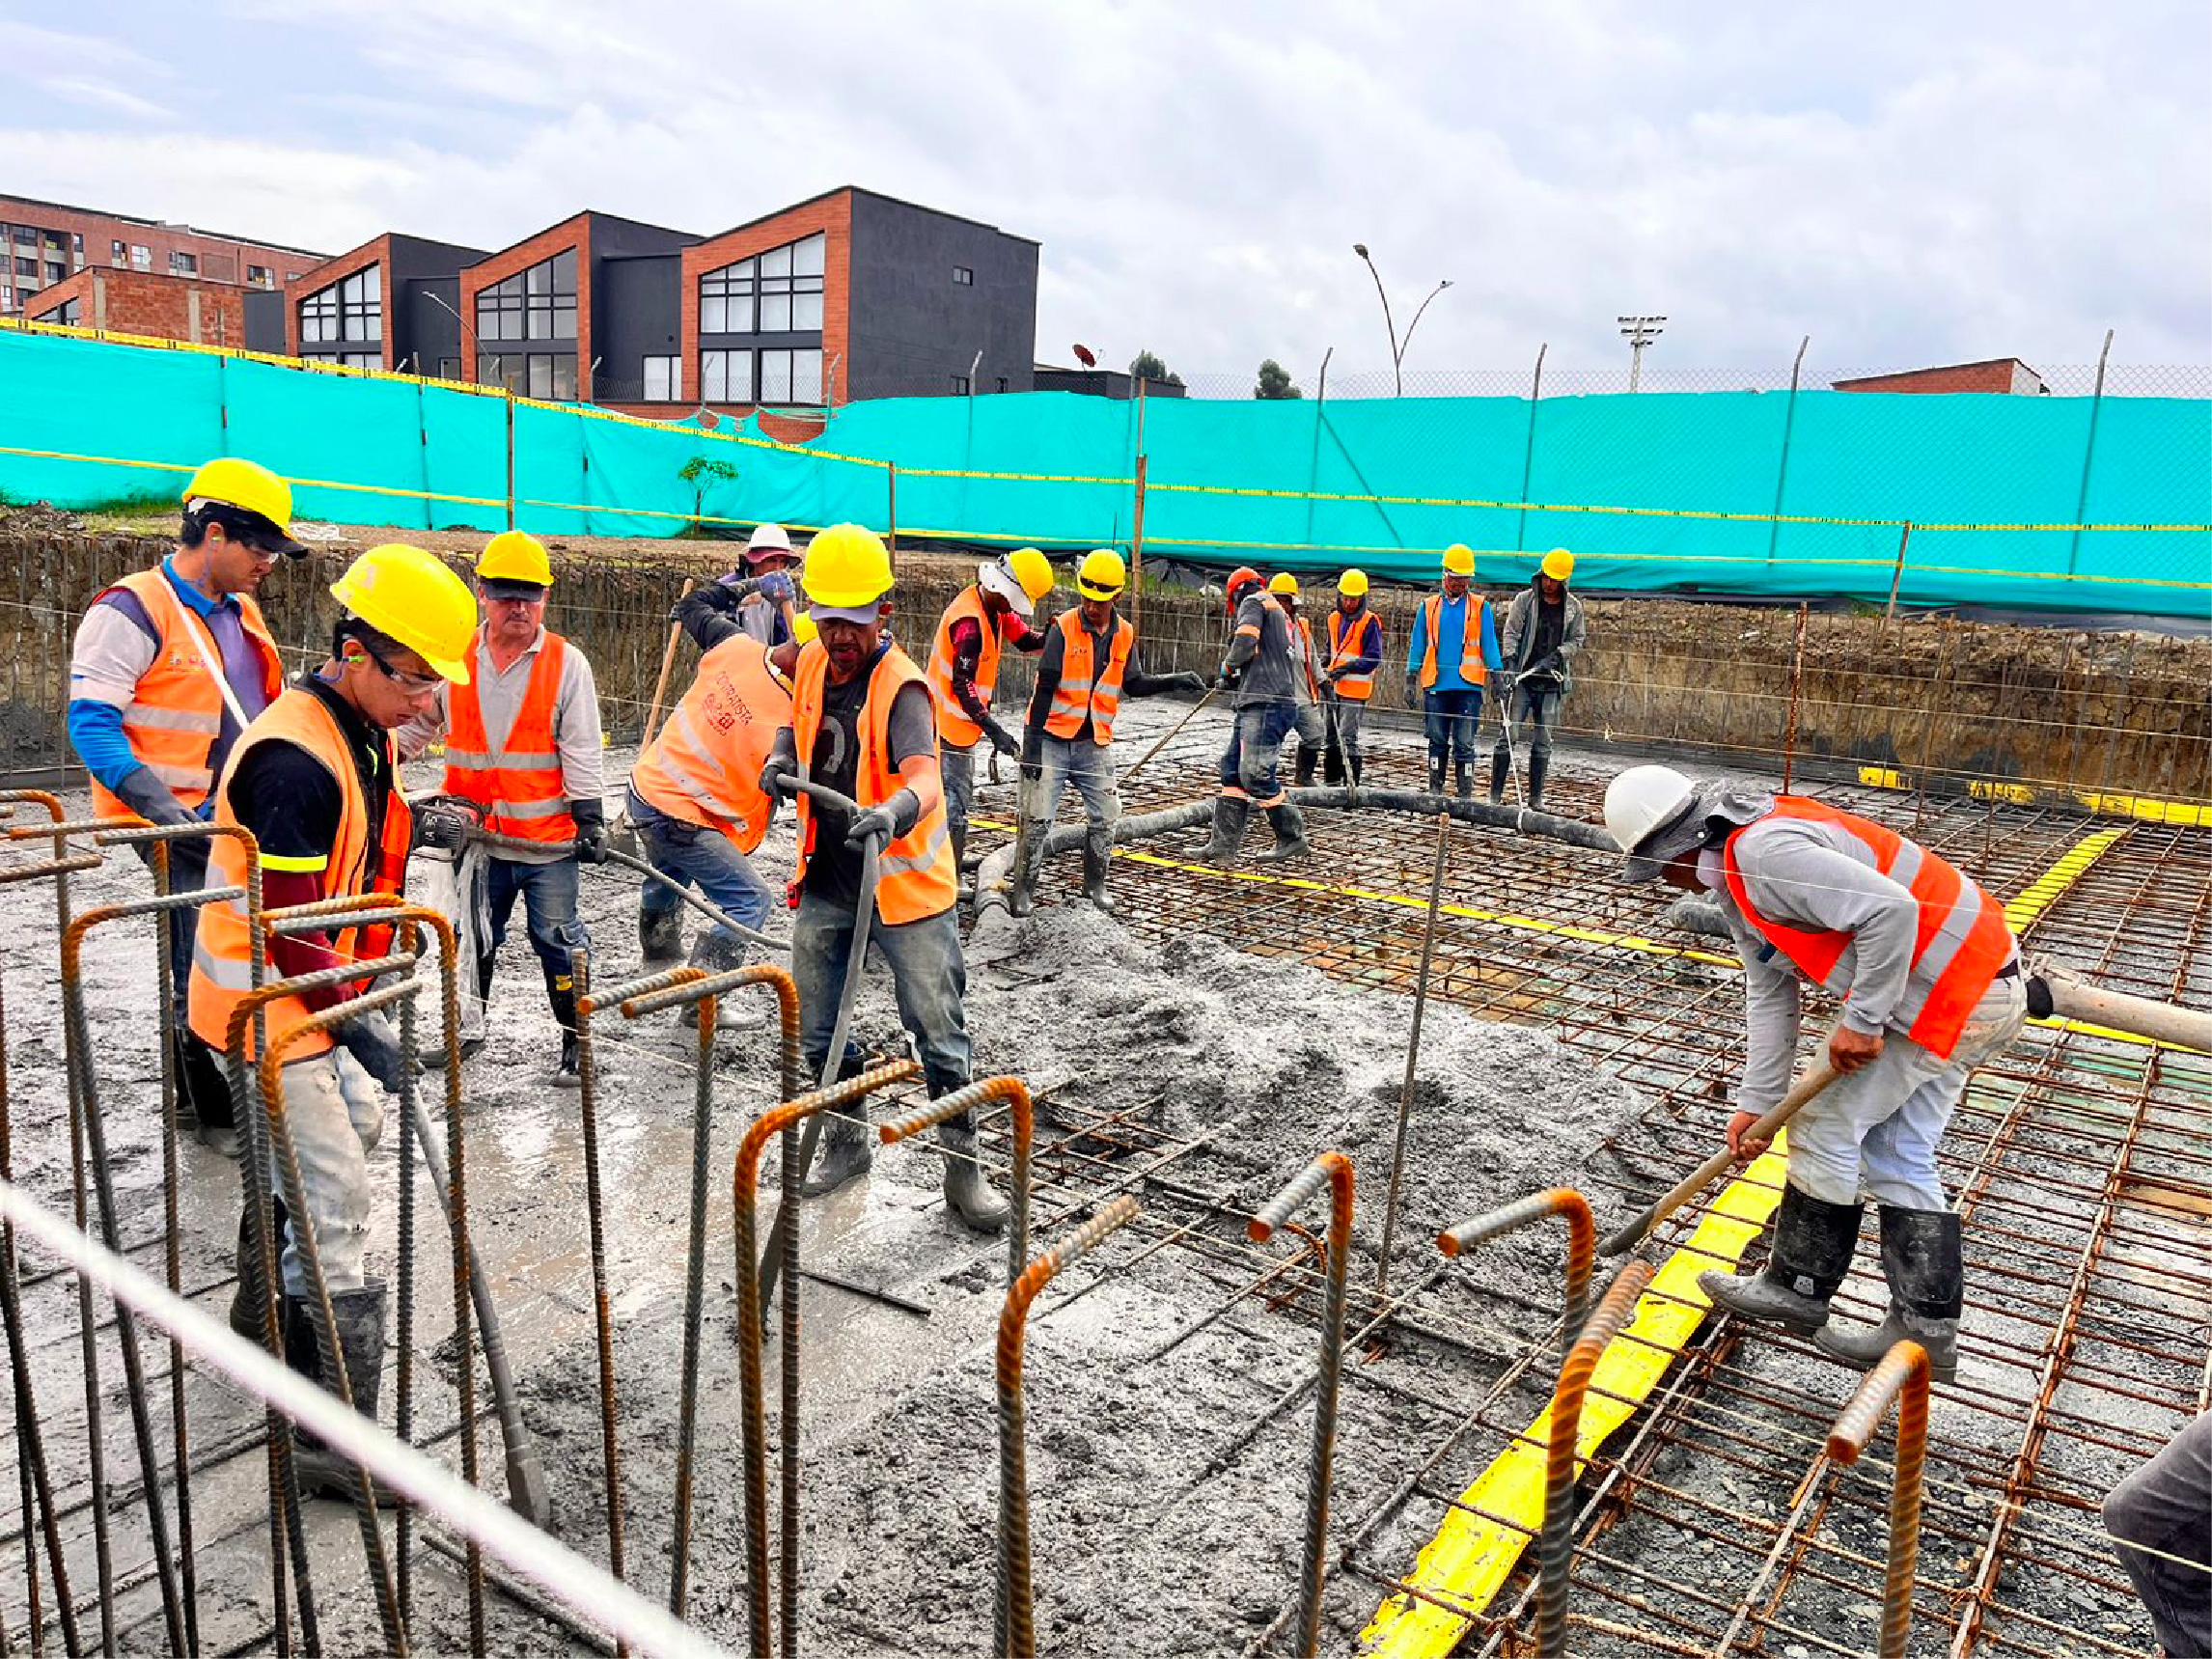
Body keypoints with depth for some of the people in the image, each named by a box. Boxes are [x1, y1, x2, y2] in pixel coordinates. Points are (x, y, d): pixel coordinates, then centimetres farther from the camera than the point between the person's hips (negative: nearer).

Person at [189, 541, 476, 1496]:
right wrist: (356, 1023, -26)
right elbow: (285, 926, -27)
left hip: (320, 986, 10)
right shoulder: (296, 760, -26)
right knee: (336, 1199, -9)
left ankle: (266, 1301, 45)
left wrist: (367, 989, 19)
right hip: (266, 1003, -10)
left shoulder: (366, 732, 5)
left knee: (355, 1128, 24)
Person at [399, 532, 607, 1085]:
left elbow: (581, 750, -6)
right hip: (476, 836, 3)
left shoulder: (566, 664, -4)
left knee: (558, 941, 3)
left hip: (548, 840, -3)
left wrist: (590, 819, -10)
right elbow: (415, 724, 16)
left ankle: (578, 1042, 16)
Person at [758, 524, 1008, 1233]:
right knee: (819, 1034, 15)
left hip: (903, 884, -6)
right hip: (825, 883, 7)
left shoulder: (901, 687, -20)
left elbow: (924, 777, -37)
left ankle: (963, 1168, 15)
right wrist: (780, 758, -1)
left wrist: (893, 813, -60)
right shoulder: (813, 665, 1)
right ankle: (846, 1143, 36)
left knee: (940, 1035, 0)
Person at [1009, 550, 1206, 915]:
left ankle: (1095, 885, 21)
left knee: (1105, 817, 5)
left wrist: (1175, 681, 0)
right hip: (1052, 738, -4)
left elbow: (1132, 683, 13)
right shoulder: (1064, 628, -12)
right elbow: (1044, 689, -12)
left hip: (1094, 743, 4)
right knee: (1037, 819, -4)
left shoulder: (1124, 634, 2)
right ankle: (1023, 890, 8)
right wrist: (1032, 742, -15)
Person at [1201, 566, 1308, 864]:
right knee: (1232, 769, 7)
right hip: (1260, 704, 10)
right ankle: (1224, 844, 5)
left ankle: (1292, 837, -1)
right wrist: (1235, 680, 21)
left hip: (1266, 704, -10)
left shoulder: (1253, 602, 0)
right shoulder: (1279, 614, 28)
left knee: (1255, 774, -11)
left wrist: (1227, 667, 3)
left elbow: (1244, 644, -15)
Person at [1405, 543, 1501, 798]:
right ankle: (1435, 789, 15)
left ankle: (1464, 793, 2)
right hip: (1436, 684, 2)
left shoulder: (1480, 608, 7)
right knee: (1437, 740, 6)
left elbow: (1489, 644, 7)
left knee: (1464, 743, -2)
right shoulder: (1429, 606, 11)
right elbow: (1418, 645, 14)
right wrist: (1411, 679, 9)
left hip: (1468, 685, -1)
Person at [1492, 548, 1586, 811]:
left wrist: (1555, 656, -8)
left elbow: (1577, 640, 10)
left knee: (1543, 742, 4)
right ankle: (1495, 794, 0)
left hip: (1552, 683, 2)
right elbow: (1511, 634, -2)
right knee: (1508, 735, -5)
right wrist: (1510, 663, -16)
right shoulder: (1524, 599, 3)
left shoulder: (1573, 607, 8)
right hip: (1522, 679, -2)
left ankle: (1536, 797, 11)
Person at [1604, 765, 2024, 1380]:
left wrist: (1862, 1021, -23)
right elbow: (1769, 995, 13)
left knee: (1825, 1127, 2)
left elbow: (1891, 909, -31)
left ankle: (1797, 1289, 16)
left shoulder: (1764, 851, -23)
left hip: (1944, 991, -10)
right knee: (1898, 1160, 14)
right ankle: (1926, 1327, 20)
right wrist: (1754, 1101, 9)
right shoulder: (1735, 878, 12)